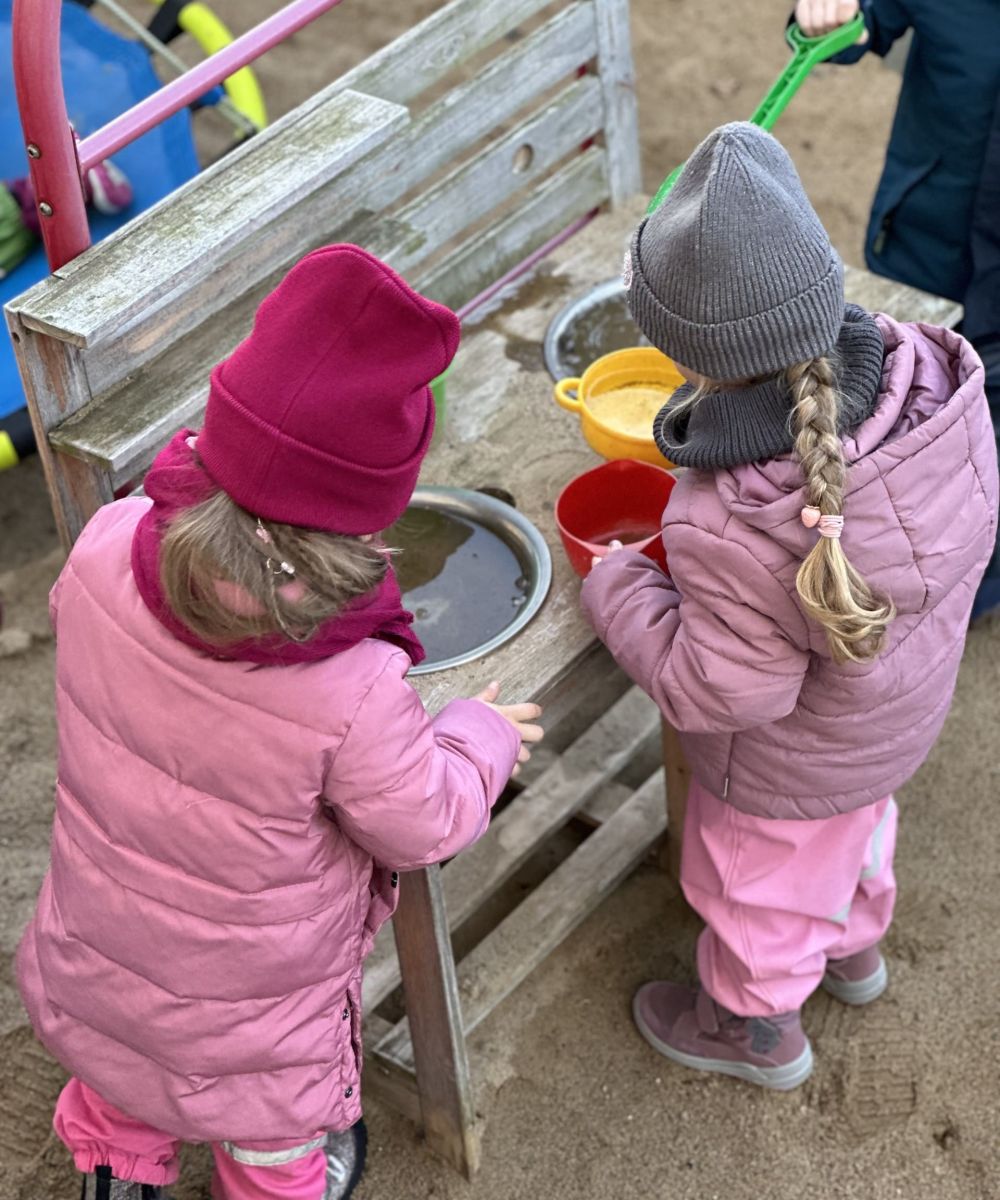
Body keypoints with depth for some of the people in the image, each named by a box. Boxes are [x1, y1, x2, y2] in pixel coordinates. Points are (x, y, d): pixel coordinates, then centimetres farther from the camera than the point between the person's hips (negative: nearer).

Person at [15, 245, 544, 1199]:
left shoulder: (106, 549, -30)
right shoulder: (349, 693, -42)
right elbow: (425, 829, -22)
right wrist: (482, 735, -2)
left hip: (94, 944, 5)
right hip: (244, 1001, -4)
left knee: (119, 1091, 39)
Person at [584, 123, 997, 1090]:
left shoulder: (732, 529, -45)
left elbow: (722, 691, -31)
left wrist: (616, 590, -17)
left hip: (786, 771, -6)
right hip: (903, 714, 7)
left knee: (757, 883, 26)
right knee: (853, 829, 38)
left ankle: (755, 1028, 56)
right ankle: (854, 946, 69)